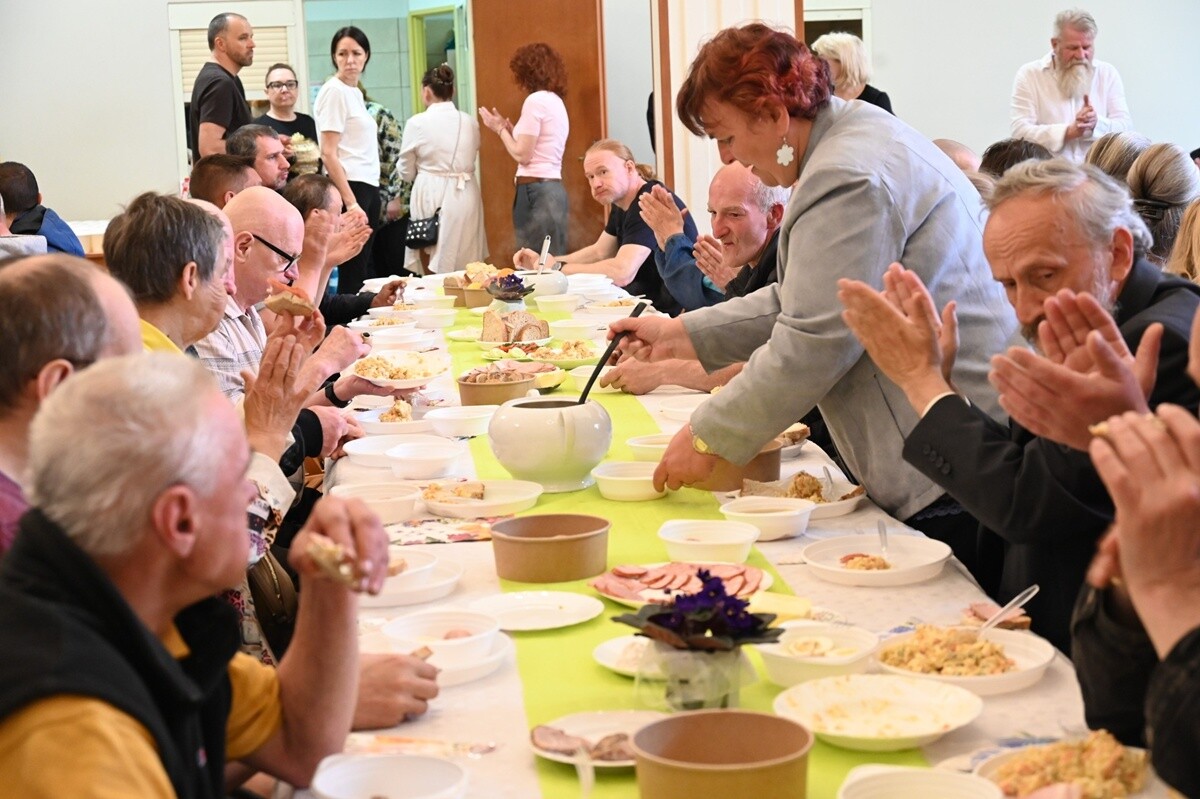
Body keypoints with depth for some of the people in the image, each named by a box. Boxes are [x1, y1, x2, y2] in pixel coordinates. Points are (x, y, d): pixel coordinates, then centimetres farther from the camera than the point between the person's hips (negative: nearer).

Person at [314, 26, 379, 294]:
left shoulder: (354, 91, 15)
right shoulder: (334, 91, -9)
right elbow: (328, 154, -14)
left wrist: (364, 198, 11)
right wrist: (350, 203, -19)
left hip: (368, 187, 9)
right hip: (350, 188, -9)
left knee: (364, 270, 9)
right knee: (352, 274, -7)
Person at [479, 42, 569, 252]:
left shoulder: (535, 101, -10)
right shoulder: (556, 101, 18)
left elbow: (522, 155, -12)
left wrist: (500, 129, 2)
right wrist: (509, 128, 21)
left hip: (536, 191, -9)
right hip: (553, 189, 9)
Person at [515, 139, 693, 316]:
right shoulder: (621, 204, 9)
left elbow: (621, 273, -32)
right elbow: (599, 252, 21)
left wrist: (559, 268, -20)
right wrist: (545, 262, 7)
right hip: (648, 302, 9)